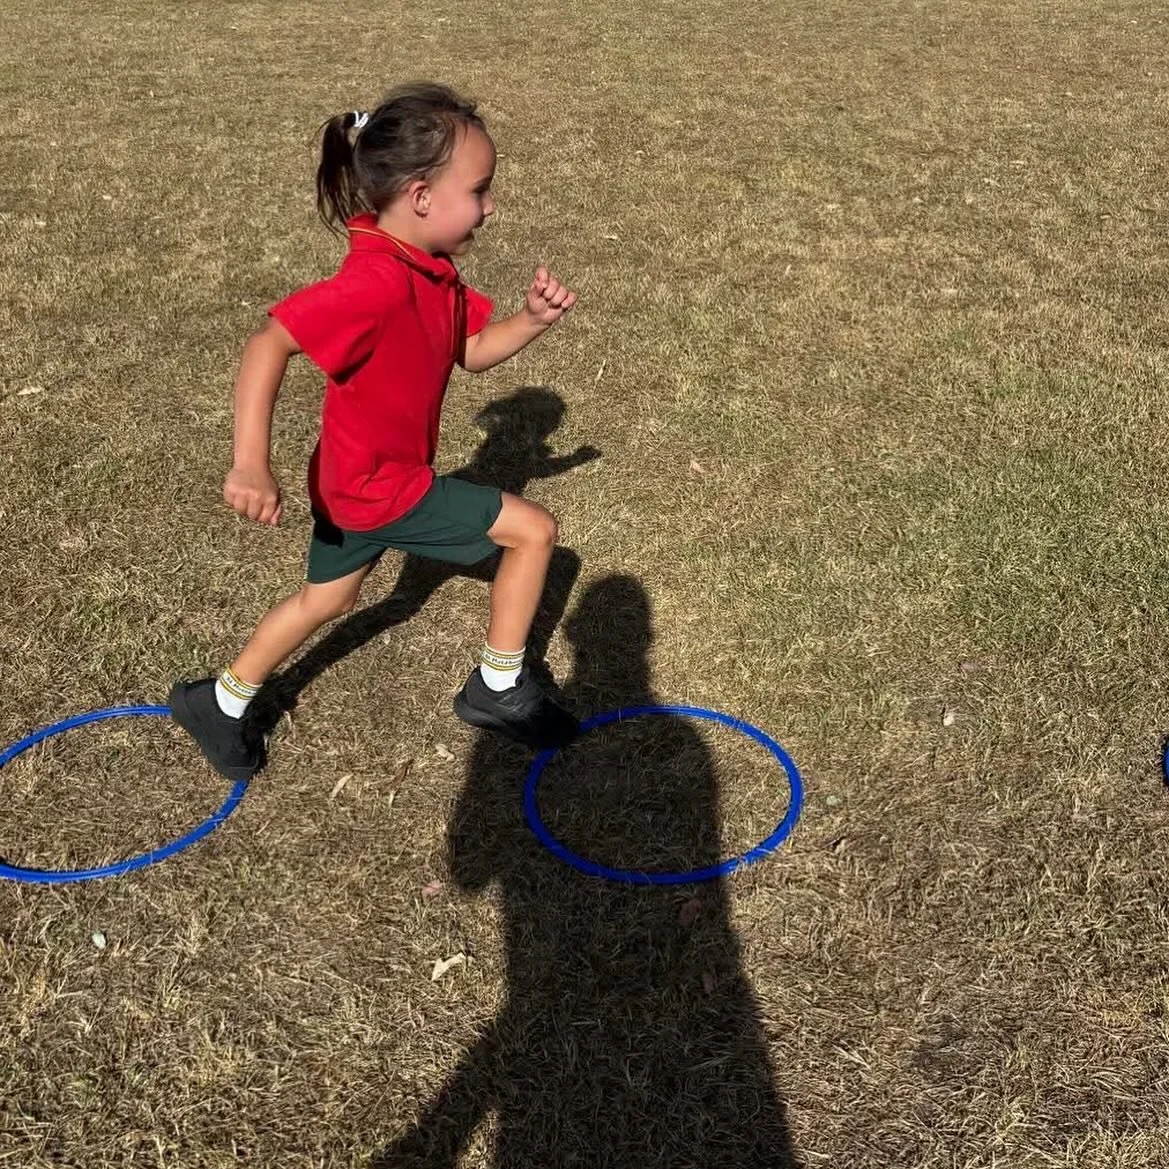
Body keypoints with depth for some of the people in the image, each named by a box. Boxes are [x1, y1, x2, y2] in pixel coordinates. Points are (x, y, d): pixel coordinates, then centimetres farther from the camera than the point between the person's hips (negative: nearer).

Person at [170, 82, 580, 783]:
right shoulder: (378, 282, -32)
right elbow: (270, 345, -35)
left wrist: (535, 319, -10)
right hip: (382, 489, -10)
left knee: (328, 599, 28)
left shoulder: (430, 271, -2)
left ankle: (221, 705, 43)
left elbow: (474, 350, 8)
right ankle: (499, 690, 15)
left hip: (356, 481, 10)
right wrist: (251, 465, -40)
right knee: (534, 530, 0)